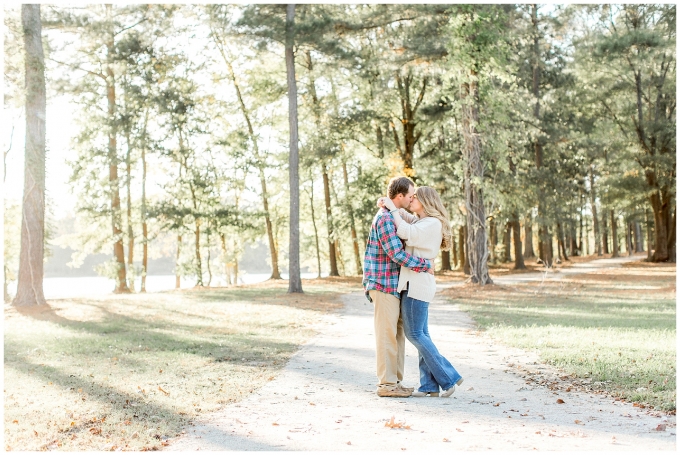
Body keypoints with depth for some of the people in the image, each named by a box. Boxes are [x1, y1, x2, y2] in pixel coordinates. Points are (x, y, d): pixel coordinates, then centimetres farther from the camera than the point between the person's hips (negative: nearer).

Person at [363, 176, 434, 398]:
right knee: (387, 334, -5)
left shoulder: (394, 217, 16)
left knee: (398, 333, 12)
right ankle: (386, 384, 2)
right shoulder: (385, 218, -16)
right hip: (384, 284, -10)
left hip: (395, 284, 10)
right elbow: (397, 254, -22)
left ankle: (395, 381, 18)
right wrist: (426, 265, -14)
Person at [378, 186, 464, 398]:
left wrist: (392, 208, -13)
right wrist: (386, 204, 5)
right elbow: (402, 213, 27)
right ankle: (430, 385, 9)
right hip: (413, 284, 9)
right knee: (420, 334, 7)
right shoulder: (419, 221, 17)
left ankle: (448, 377, 1)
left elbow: (406, 232, -24)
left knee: (415, 333, -7)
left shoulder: (433, 223, -10)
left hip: (417, 283, -9)